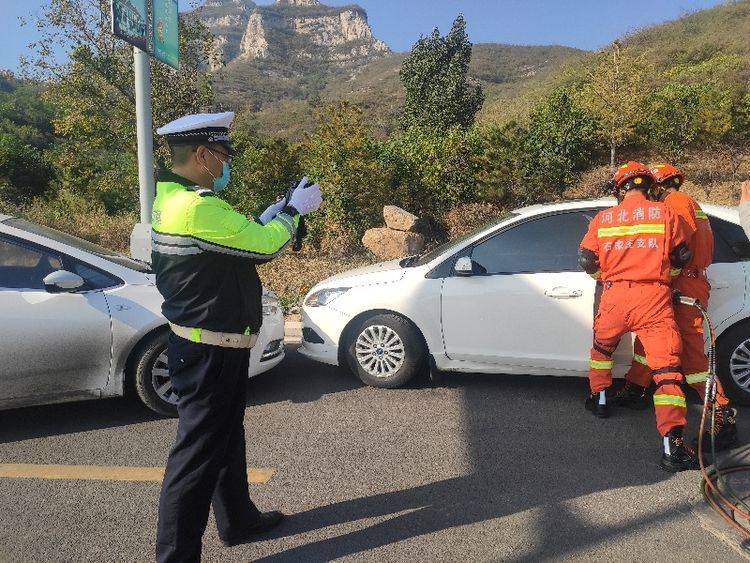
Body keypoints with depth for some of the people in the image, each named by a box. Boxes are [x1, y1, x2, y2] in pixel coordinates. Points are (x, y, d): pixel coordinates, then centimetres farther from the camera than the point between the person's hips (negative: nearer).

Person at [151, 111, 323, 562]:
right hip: (210, 352, -11)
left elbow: (239, 239, 14)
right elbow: (263, 246, -21)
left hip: (205, 344, 11)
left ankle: (238, 519, 42)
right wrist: (295, 209, -5)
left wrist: (275, 212, 8)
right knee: (198, 454, 1)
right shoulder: (198, 207, -24)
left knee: (227, 437, 23)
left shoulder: (174, 199, 9)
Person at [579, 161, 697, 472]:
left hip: (615, 296, 2)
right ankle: (672, 446, -9)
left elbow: (587, 261, 9)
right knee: (666, 367, -3)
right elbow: (682, 257, 12)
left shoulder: (602, 218, 8)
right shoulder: (665, 213, 5)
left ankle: (599, 398, 42)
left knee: (602, 348, 30)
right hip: (654, 297, -1)